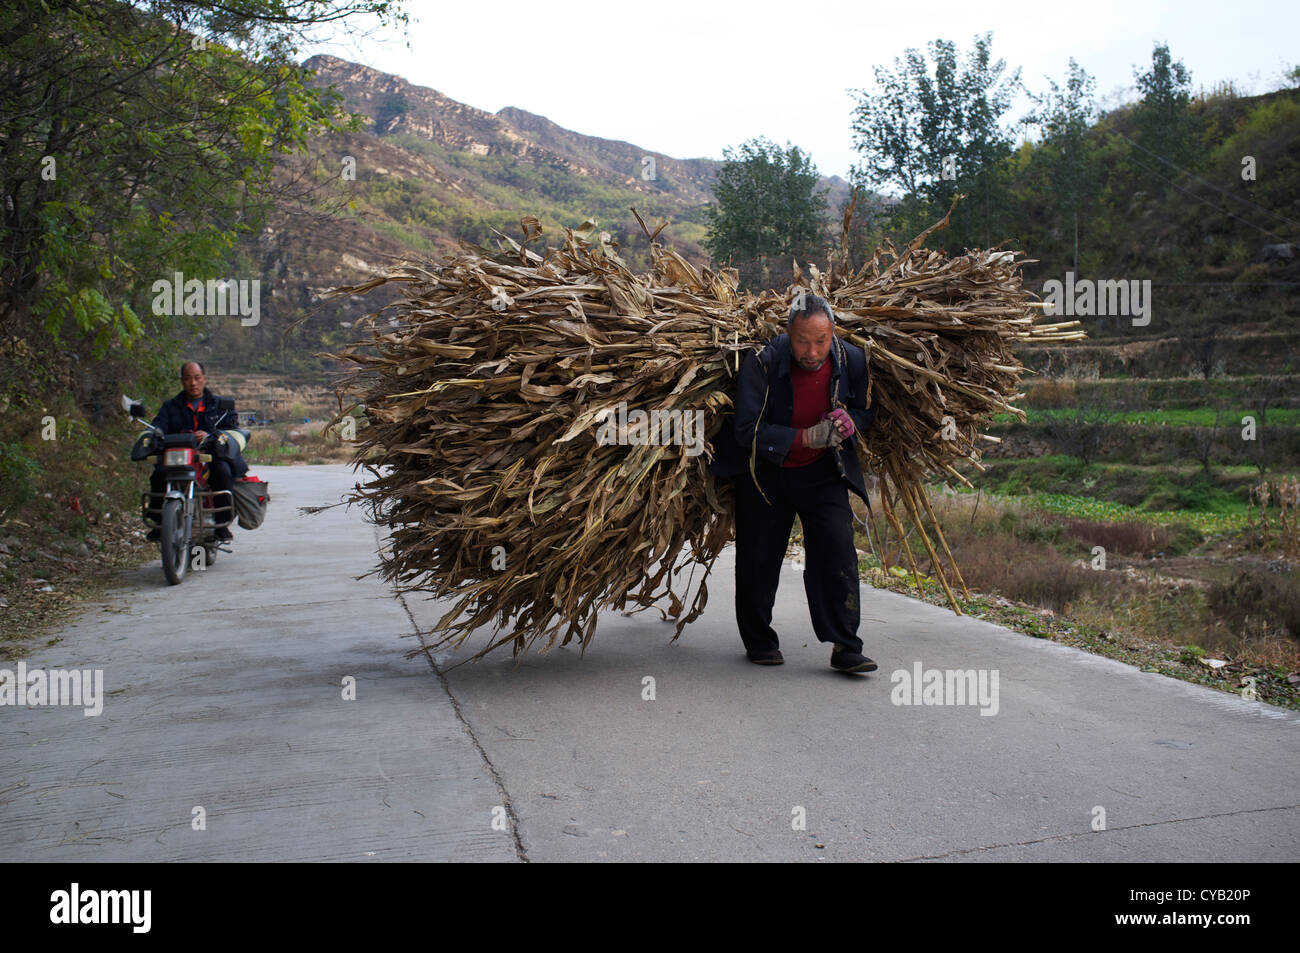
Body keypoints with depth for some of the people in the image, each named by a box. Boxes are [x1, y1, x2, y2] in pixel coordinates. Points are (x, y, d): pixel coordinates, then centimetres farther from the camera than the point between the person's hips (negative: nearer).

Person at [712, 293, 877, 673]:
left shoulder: (851, 360, -12)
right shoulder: (761, 363, -23)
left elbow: (867, 409, 6)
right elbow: (747, 429, -24)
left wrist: (851, 421, -19)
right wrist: (807, 437, -33)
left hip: (823, 472, 2)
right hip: (765, 473, -2)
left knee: (838, 552, -9)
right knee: (758, 558, 5)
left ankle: (845, 647, -2)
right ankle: (758, 641, 24)